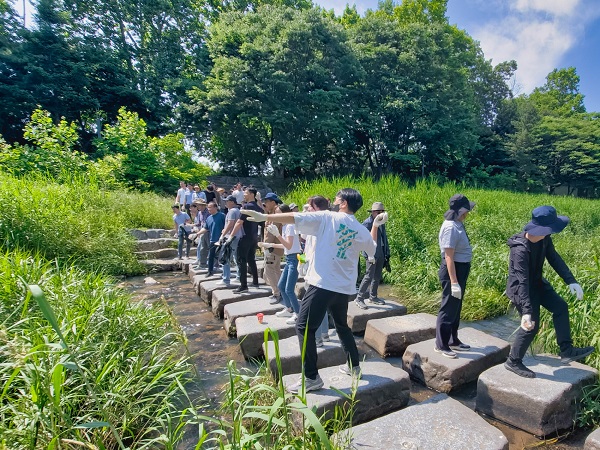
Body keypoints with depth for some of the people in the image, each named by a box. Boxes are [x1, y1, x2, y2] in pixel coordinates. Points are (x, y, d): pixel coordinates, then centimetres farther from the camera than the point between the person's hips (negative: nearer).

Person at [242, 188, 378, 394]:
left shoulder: (327, 218, -6)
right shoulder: (361, 230, 10)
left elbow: (294, 217, -13)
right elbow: (372, 249, 31)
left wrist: (263, 216, -10)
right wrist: (375, 225, 41)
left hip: (323, 284, -7)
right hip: (345, 287, 7)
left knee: (304, 328, 0)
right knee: (342, 325, 27)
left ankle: (311, 378, 2)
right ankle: (353, 365, 36)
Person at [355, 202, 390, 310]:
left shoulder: (381, 223, 13)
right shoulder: (367, 223, -12)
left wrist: (387, 252, 14)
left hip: (381, 254, 8)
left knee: (377, 276, 14)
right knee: (369, 276, -9)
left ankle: (373, 297, 27)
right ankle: (359, 298, 1)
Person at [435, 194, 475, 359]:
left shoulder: (458, 224, 8)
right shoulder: (451, 228, -23)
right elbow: (449, 257, -25)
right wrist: (454, 282, -27)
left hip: (461, 270, 10)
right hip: (453, 271, -10)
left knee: (456, 308, 19)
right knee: (448, 309, -1)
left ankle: (453, 341, 33)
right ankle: (441, 345, 11)